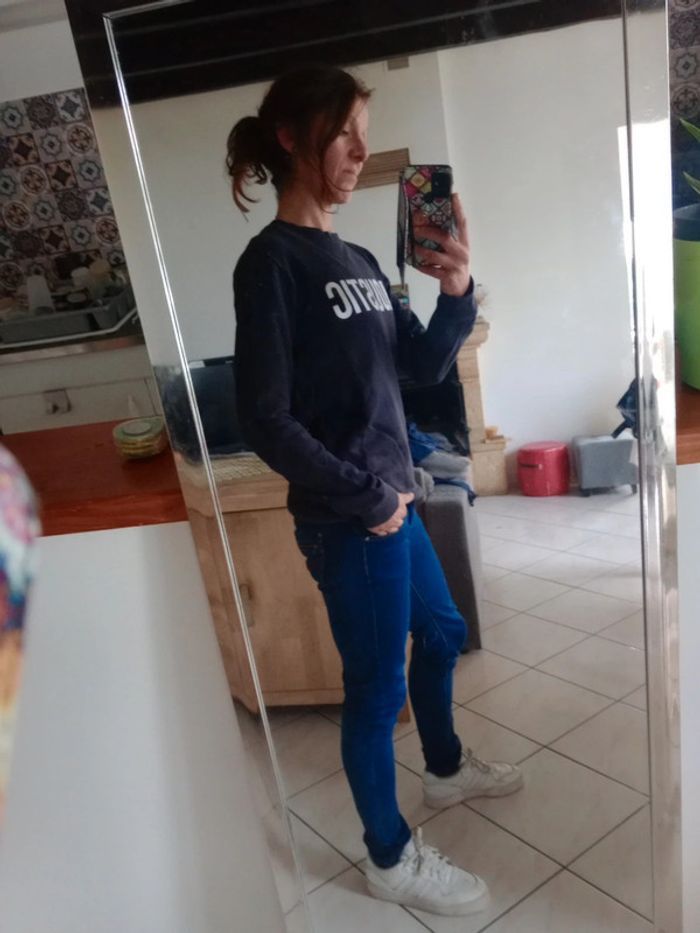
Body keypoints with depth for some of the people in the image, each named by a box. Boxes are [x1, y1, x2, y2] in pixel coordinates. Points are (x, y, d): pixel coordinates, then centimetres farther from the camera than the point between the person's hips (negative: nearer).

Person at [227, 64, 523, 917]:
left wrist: (456, 293, -9)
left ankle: (446, 771, 51)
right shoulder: (272, 261, -15)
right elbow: (265, 421, -21)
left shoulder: (356, 259, 10)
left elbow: (424, 367, 9)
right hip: (347, 519, -9)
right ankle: (391, 859, 32)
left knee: (441, 632, 24)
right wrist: (365, 498, -15)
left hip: (391, 501, 9)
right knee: (377, 684, 7)